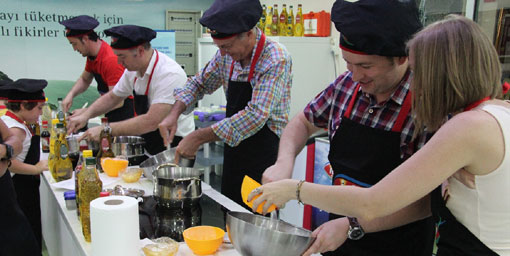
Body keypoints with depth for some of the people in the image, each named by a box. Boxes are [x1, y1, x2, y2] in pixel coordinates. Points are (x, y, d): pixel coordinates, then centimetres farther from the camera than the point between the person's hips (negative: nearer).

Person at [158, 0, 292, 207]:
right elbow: (199, 83, 14)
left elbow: (255, 116, -29)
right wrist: (174, 113, -4)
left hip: (263, 159, -6)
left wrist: (199, 137, -26)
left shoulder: (276, 60, -21)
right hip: (234, 152, 7)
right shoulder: (226, 55, 1)